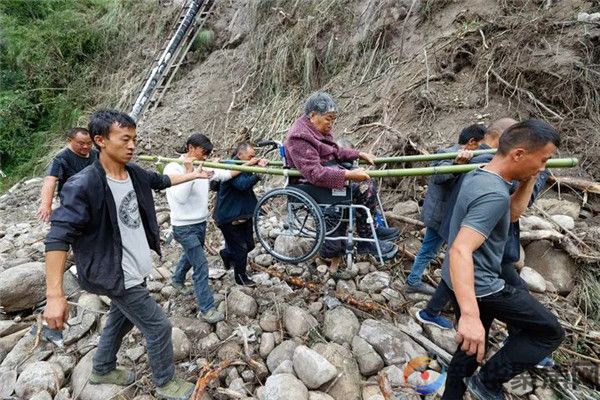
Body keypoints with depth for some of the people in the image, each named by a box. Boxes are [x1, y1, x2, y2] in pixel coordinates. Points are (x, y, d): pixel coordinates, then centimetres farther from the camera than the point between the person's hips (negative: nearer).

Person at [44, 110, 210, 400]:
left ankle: (102, 370, 52)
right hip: (118, 275, -8)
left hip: (136, 270, 8)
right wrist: (54, 295, -33)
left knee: (121, 319, 27)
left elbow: (162, 181, 17)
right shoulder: (82, 186, -26)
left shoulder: (134, 173, -4)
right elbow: (58, 238, -28)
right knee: (158, 327, 2)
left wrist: (193, 175, 26)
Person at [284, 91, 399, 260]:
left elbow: (335, 152, 20)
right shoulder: (299, 138, -23)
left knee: (366, 180, 5)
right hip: (312, 185, -10)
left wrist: (359, 154, 9)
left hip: (327, 171, 10)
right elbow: (315, 173, -32)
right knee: (362, 187, -18)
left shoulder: (317, 129, 7)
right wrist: (349, 175, -36)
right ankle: (366, 241, -7)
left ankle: (374, 227, 13)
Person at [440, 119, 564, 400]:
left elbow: (510, 213, 18)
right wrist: (470, 314, -47)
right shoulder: (494, 193, -28)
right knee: (550, 332, 9)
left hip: (460, 281, 9)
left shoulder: (477, 176, 2)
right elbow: (460, 250, -39)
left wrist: (530, 180, 5)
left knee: (471, 347, 22)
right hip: (480, 286, -9)